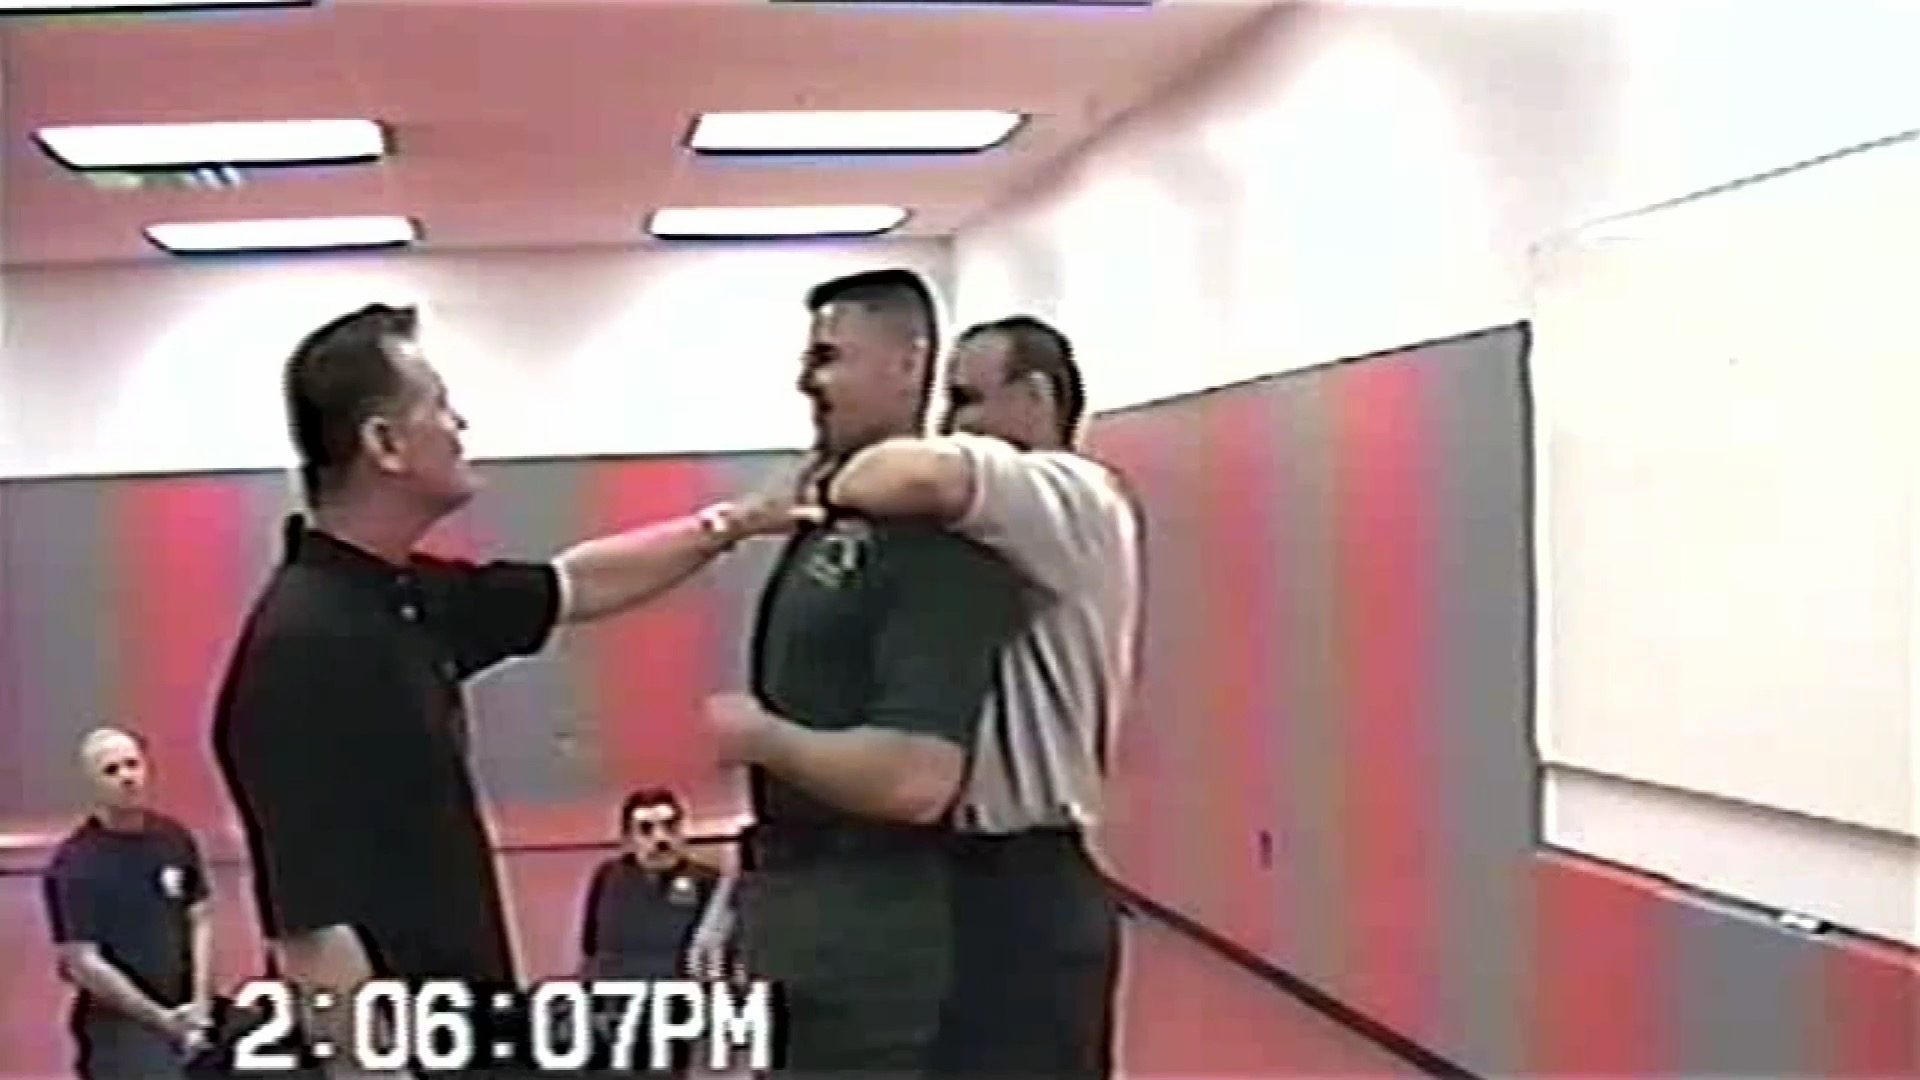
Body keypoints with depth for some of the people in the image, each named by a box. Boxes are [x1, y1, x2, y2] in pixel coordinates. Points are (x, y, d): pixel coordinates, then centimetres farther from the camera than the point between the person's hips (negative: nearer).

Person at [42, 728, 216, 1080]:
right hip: (118, 1027, -6)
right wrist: (161, 1019, -13)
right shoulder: (75, 864, -14)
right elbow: (83, 963, -15)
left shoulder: (175, 838, 3)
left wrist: (200, 1006, -2)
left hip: (183, 1016, 6)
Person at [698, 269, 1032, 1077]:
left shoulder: (936, 536, -19)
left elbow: (916, 781, -29)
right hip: (798, 922, 9)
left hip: (872, 936, -9)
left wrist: (760, 737, -16)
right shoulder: (827, 525, 11)